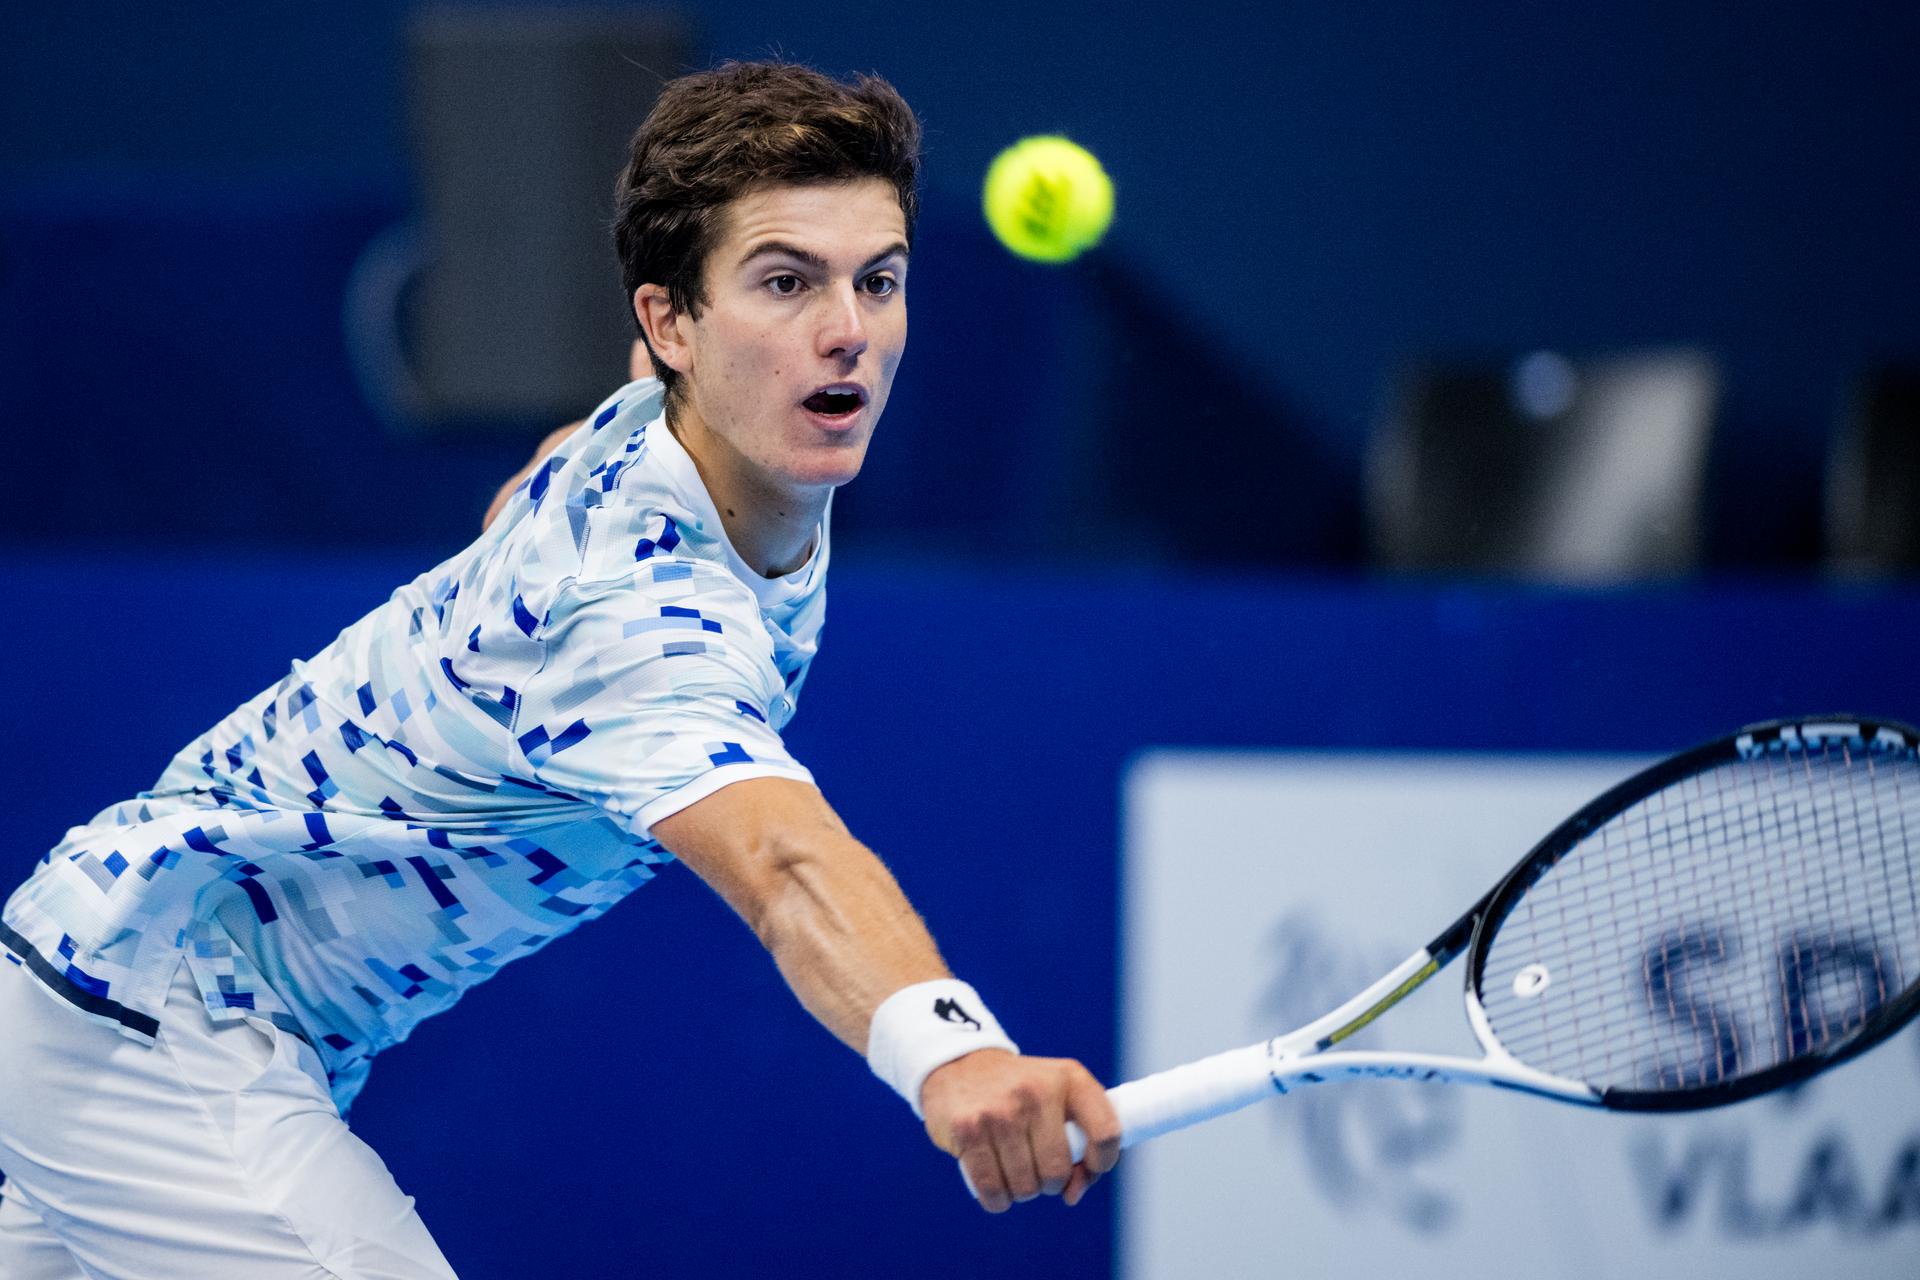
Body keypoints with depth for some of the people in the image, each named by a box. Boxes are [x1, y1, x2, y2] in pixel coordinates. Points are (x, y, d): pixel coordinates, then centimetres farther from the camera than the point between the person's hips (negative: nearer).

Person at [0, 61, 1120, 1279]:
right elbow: (789, 866, -56)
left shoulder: (660, 424, -5)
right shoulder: (630, 616, -35)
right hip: (158, 1034, -10)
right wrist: (948, 1052, -72)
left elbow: (530, 498, 21)